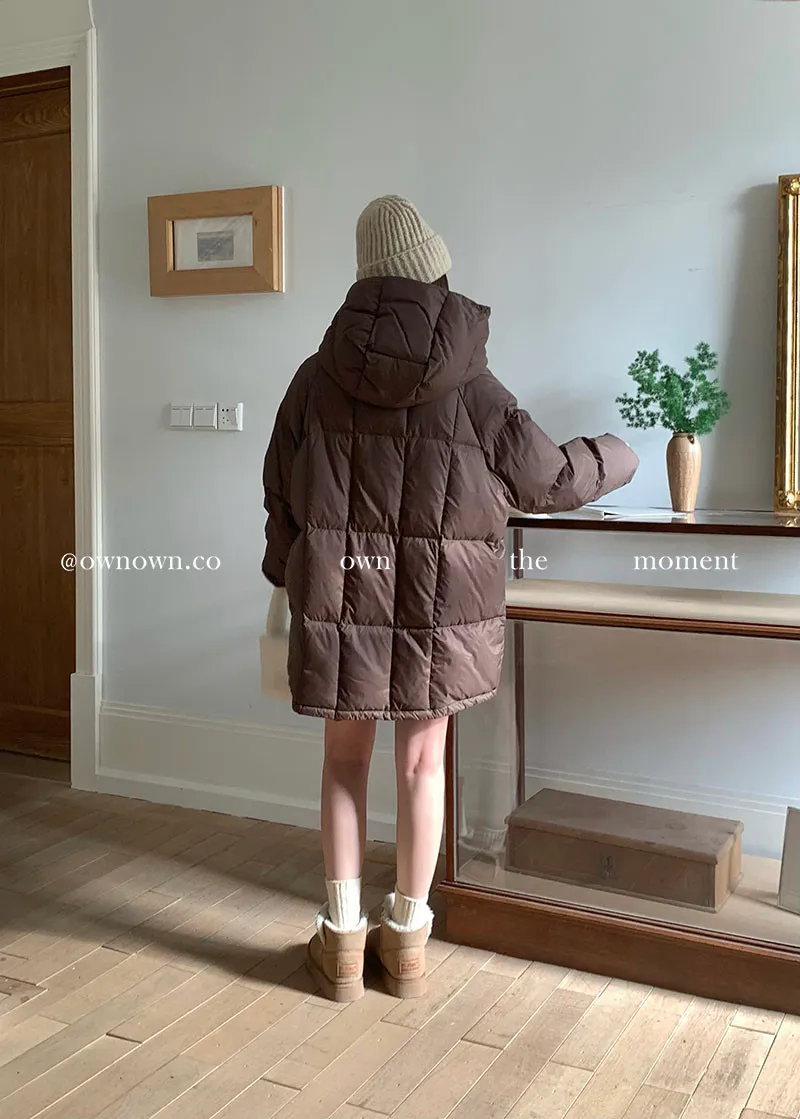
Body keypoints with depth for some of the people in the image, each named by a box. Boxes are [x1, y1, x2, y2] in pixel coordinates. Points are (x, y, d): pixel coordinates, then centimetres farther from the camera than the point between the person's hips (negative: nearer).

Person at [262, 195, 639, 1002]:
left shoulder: (318, 376, -5)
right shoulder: (470, 385, -9)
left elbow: (281, 495, 4)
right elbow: (550, 479, 0)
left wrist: (287, 575, 20)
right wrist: (615, 457, 20)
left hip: (339, 600, 1)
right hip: (439, 610, 0)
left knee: (345, 758, 16)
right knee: (422, 764, 13)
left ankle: (342, 940, 21)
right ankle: (406, 941, 26)